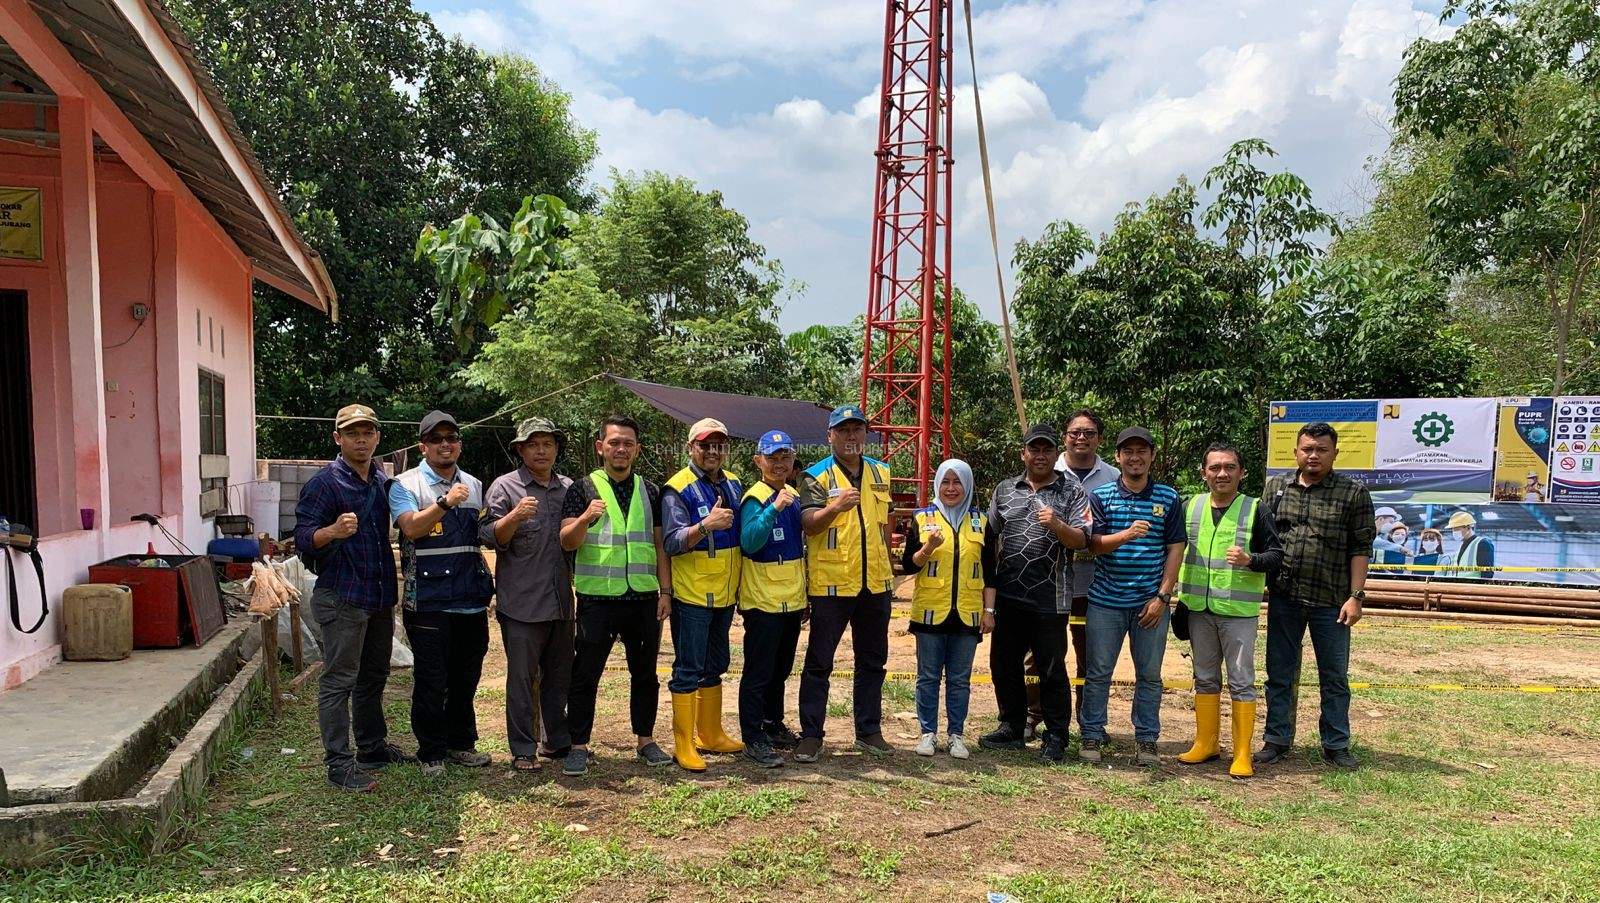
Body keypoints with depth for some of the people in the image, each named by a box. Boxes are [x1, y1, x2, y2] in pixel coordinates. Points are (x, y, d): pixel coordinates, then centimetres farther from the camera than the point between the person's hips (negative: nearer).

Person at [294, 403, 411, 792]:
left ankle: (373, 748, 30)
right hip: (342, 598, -8)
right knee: (339, 680, -3)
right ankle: (339, 764, 3)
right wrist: (333, 531, -36)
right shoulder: (324, 482, -9)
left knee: (373, 678, 17)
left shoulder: (384, 481, 12)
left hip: (380, 596, 8)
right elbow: (303, 538, -15)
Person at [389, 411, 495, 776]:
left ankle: (461, 743, 29)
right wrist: (446, 502, -32)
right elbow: (411, 527, -21)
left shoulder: (474, 485, 13)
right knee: (431, 681, 3)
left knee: (466, 677, 14)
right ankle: (431, 753, 17)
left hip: (471, 599, 5)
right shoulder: (406, 484, -3)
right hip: (428, 601, -5)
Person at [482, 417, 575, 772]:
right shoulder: (505, 487, -1)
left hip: (561, 602, 5)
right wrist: (515, 516, -24)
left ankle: (557, 741, 26)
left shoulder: (569, 489, 13)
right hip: (522, 603, -5)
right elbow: (490, 537, -7)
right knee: (522, 677, 0)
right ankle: (523, 750, 10)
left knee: (560, 675, 13)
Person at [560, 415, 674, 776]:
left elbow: (660, 544, 11)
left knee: (645, 673, 12)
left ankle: (645, 740, 25)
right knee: (585, 674, 3)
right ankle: (579, 746, 15)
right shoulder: (583, 488, 0)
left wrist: (665, 590, 4)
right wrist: (585, 518, -27)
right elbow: (567, 542, -7)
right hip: (597, 598, -3)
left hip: (643, 598, 3)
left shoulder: (650, 491, 9)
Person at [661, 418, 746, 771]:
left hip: (724, 595, 7)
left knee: (714, 667, 17)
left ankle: (710, 734, 29)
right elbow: (672, 543, -20)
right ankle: (683, 745, 7)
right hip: (692, 595, -7)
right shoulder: (677, 489, -13)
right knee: (688, 670, -2)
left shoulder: (733, 484, 8)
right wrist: (705, 525, -35)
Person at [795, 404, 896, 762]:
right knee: (819, 662, 1)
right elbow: (808, 524, -18)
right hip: (830, 584, -5)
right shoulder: (816, 475, -6)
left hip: (875, 583, 5)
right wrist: (835, 507, -37)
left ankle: (869, 731, 25)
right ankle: (811, 736, 10)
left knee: (872, 662, 13)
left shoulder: (880, 472, 11)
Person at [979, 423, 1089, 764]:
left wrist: (1057, 525, -25)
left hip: (1049, 598, -4)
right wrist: (988, 583, 10)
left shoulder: (1072, 493, 2)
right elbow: (990, 537, 15)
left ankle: (1056, 737, 16)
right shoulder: (1005, 490, 11)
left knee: (1052, 669, 4)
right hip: (1008, 595, 4)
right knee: (1004, 664, 12)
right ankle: (1012, 729, 27)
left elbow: (1081, 540, -7)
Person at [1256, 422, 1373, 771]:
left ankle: (1336, 745, 22)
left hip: (1331, 601, -2)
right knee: (1279, 674, 10)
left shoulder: (1353, 493, -1)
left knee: (1335, 677, 9)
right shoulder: (1274, 487, 6)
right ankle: (1277, 741, 20)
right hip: (1283, 597, 2)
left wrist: (1356, 596, -8)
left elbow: (1361, 548, -3)